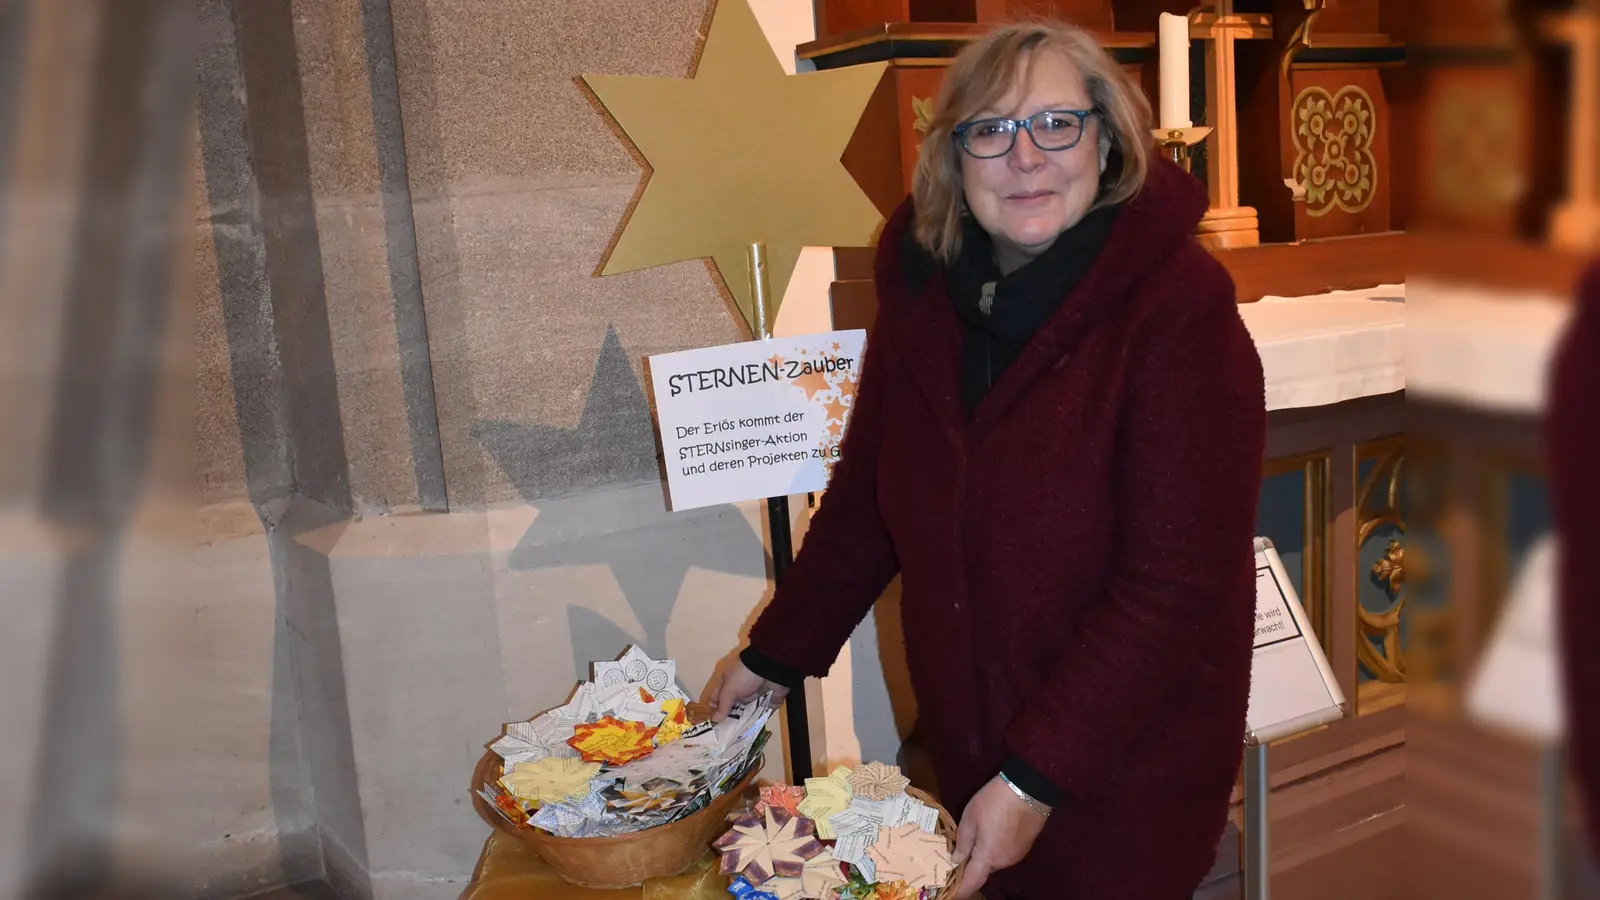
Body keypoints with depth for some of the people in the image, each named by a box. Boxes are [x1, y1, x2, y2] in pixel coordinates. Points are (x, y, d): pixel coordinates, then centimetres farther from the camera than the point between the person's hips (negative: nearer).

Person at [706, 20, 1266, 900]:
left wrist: (1035, 779, -22)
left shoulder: (1179, 308, -20)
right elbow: (865, 498, 6)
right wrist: (775, 654, 6)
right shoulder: (922, 284, -3)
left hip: (1129, 762, -4)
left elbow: (1175, 585, -22)